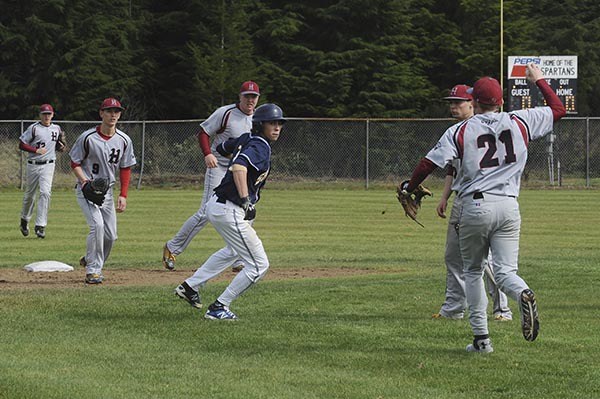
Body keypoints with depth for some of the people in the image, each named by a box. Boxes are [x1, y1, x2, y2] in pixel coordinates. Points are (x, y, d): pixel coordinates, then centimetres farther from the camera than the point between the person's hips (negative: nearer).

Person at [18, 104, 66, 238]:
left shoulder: (57, 129, 8)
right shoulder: (33, 128, -5)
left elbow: (59, 147, 19)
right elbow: (21, 145, -6)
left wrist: (61, 147, -4)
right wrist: (36, 150, -18)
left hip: (48, 165, 1)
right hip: (33, 165, -1)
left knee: (45, 193, -15)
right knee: (30, 194, 10)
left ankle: (40, 226, -15)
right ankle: (25, 220, 35)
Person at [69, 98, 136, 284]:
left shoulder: (124, 141, -1)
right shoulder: (88, 138, -13)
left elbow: (125, 169, 8)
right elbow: (75, 163, -4)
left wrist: (123, 195, 0)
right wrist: (84, 180, -21)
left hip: (107, 191, 5)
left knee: (111, 234, 4)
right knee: (97, 225, -23)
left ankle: (90, 260, 31)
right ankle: (93, 270, -13)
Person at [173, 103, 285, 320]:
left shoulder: (245, 139, 11)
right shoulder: (260, 146, -16)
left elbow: (222, 148, 31)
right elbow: (238, 166, -35)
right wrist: (245, 200, -39)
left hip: (214, 204, 10)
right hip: (229, 211, -10)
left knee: (235, 249, 36)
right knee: (259, 265, -3)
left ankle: (190, 286, 36)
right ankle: (219, 308, 0)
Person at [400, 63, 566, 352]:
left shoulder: (460, 131, 0)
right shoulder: (520, 122, 6)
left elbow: (430, 162, -6)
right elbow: (558, 109, 17)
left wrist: (409, 188, 9)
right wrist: (539, 81, 29)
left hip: (475, 207, -2)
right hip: (508, 207, 2)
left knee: (473, 272, 13)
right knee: (505, 270, 1)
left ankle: (481, 338, 10)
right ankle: (524, 296, -34)